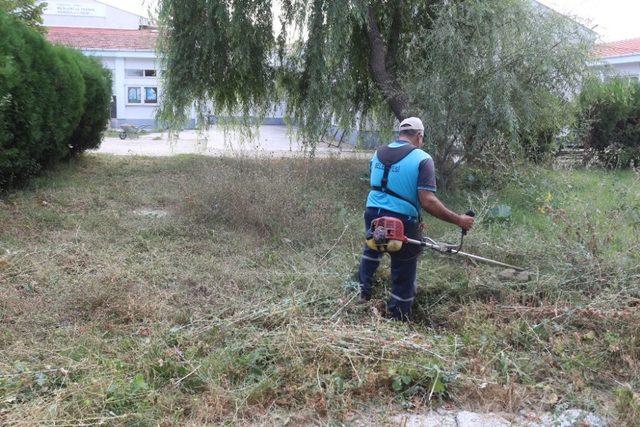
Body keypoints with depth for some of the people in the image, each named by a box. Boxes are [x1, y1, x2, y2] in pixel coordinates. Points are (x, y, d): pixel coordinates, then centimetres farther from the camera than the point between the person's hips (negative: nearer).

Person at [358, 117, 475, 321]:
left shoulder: (378, 153, 8)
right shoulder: (422, 159, -11)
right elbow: (427, 201, -20)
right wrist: (458, 220, -11)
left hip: (372, 214, 6)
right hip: (402, 223, -5)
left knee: (372, 249, 37)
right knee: (403, 278, 10)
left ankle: (364, 291, 43)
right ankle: (398, 319, 21)